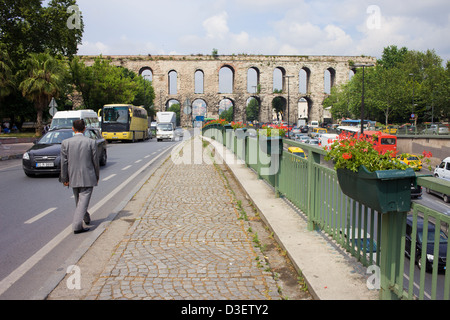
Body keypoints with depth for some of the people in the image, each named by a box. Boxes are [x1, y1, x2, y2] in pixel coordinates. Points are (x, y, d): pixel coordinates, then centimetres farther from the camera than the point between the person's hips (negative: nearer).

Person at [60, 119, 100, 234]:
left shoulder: (65, 143, -3)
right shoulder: (91, 142, -7)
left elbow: (64, 163, -1)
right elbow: (95, 161, -3)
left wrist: (64, 179, 6)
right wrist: (97, 176, 9)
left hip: (73, 178, 3)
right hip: (88, 178, -3)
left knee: (79, 201, 21)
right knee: (83, 201, -1)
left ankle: (86, 218, 40)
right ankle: (77, 226, -8)